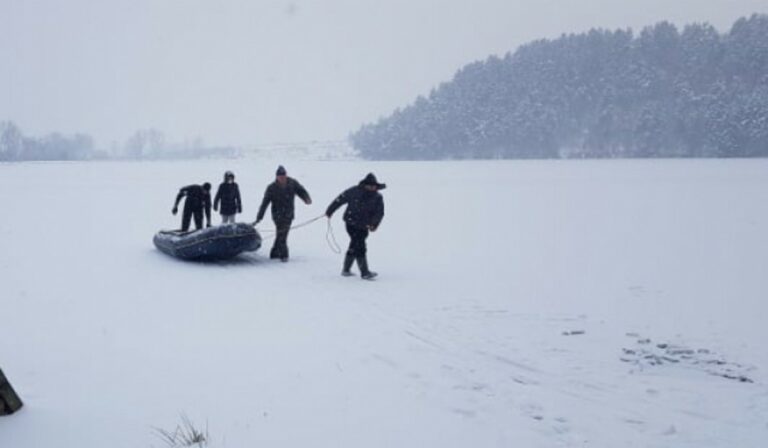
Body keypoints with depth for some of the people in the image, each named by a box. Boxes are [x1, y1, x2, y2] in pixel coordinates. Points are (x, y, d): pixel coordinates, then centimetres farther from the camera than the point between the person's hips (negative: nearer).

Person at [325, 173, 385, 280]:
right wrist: (330, 211, 5)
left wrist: (374, 224, -20)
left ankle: (346, 270, 29)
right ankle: (364, 272, -13)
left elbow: (379, 213, -4)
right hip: (352, 223, -5)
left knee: (354, 247, 15)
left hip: (363, 226, 5)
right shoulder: (354, 192, -11)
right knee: (360, 247, -13)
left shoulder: (378, 197, 0)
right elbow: (339, 200, -2)